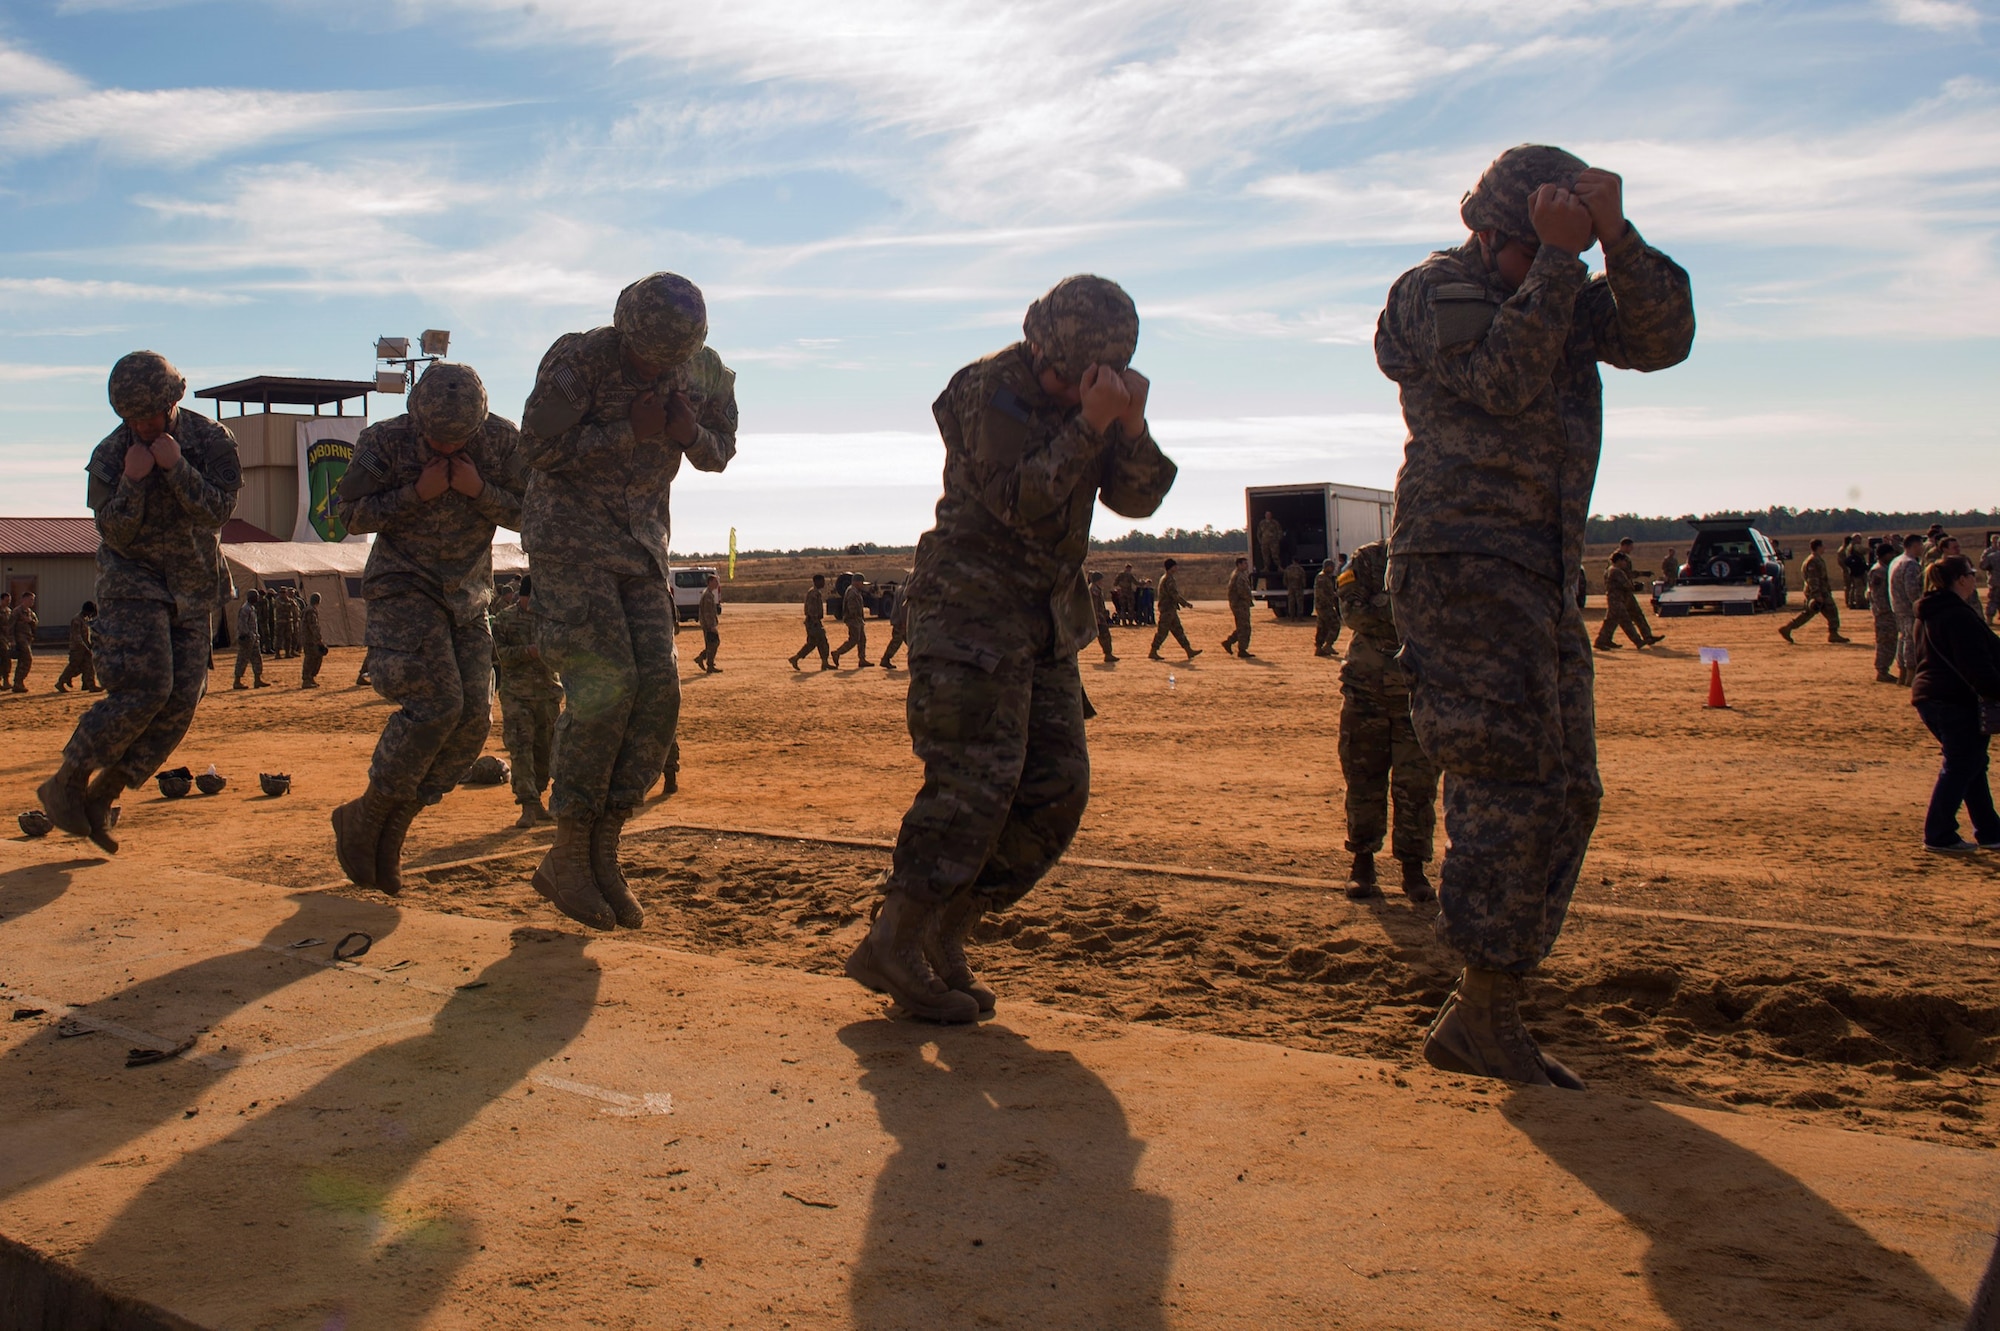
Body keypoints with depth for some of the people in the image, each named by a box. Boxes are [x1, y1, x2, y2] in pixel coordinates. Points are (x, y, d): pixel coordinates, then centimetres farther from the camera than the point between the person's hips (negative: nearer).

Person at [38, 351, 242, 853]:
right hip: (134, 581, -3)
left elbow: (217, 511, -16)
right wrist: (132, 481, -26)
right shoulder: (110, 455, -8)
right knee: (144, 689, -18)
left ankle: (101, 797, 7)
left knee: (181, 701, -4)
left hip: (194, 588, 3)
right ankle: (65, 782, -3)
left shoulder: (210, 440, -7)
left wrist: (176, 466, -28)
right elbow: (115, 534, -12)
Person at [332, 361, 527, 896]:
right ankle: (363, 817, -1)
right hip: (404, 587, -4)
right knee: (435, 703, -20)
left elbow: (524, 513, -2)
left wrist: (480, 490, -21)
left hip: (468, 595, 5)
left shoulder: (503, 440, -6)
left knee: (473, 716, -6)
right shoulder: (385, 441, -12)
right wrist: (417, 494, -21)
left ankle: (389, 829, 8)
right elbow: (351, 513, -8)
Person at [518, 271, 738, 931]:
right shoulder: (577, 360, -17)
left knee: (657, 689, -5)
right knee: (602, 685, -16)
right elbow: (538, 448, -19)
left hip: (641, 541, 6)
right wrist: (628, 432, -24)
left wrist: (691, 435, -13)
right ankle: (567, 858, -3)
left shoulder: (701, 371, -1)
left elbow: (719, 453, 10)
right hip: (570, 538, -5)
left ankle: (603, 852, 4)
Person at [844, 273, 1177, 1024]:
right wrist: (1089, 425, -26)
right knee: (974, 782, -14)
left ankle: (946, 937, 12)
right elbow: (1020, 500, -23)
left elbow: (1137, 498, 3)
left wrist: (1130, 426, -14)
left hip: (1047, 622, 8)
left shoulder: (1088, 397, 9)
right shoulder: (989, 392, -13)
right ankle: (892, 948, -6)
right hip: (974, 611, -8)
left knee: (1057, 788, 4)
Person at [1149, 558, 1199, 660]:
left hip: (1170, 609, 11)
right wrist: (1186, 603, -15)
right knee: (1162, 631, -6)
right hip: (1168, 609, -11)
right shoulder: (1168, 579, -16)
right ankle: (1153, 653, -2)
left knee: (1178, 630, 10)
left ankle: (1189, 651, 12)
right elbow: (1174, 595, -21)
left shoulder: (1164, 578, 16)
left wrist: (1184, 603, 23)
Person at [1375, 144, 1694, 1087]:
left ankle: (1481, 1021, 14)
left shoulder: (1567, 297, 18)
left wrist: (1615, 239, -10)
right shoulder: (1436, 292, -3)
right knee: (1512, 788, -14)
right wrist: (1558, 254, -16)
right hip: (1461, 569, -8)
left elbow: (1663, 337, 2)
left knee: (1565, 797, 8)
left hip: (1543, 582, 9)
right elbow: (1504, 381, -19)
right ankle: (1483, 1019, -6)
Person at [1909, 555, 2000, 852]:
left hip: (1928, 696, 10)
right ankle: (1939, 836, 0)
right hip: (1955, 701, -10)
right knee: (1960, 766, -3)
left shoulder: (1927, 614, 14)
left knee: (1970, 762, 15)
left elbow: (1917, 659, 21)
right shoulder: (1958, 616, -17)